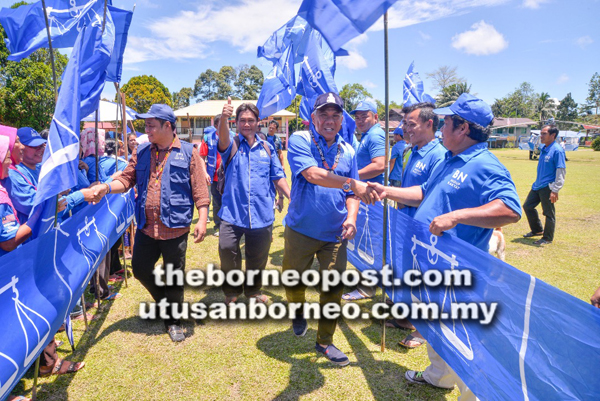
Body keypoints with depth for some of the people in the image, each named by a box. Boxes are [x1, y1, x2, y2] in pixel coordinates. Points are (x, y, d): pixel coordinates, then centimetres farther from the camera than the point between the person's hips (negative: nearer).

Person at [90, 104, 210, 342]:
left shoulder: (188, 153, -3)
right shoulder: (141, 152, 9)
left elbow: (200, 190, -7)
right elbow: (127, 179, 6)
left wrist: (202, 220, -13)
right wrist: (107, 187, -14)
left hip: (175, 228, -4)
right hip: (146, 227, 5)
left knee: (174, 276, 8)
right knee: (140, 269, 13)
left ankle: (173, 320, 28)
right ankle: (165, 301, 40)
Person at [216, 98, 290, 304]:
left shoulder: (267, 148, 9)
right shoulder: (232, 145, 0)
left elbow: (278, 177, 12)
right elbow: (222, 137, -24)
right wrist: (223, 118, -45)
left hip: (262, 214, 3)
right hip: (233, 212, -2)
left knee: (258, 256, 14)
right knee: (226, 248, -17)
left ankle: (253, 290, 40)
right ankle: (232, 290, 11)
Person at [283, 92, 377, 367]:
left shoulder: (348, 151, 6)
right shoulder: (300, 141, -8)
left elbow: (352, 193, 10)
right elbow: (312, 174, -25)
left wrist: (351, 217, -9)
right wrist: (350, 182, -35)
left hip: (335, 234, 3)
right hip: (301, 230, -3)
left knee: (333, 290, 8)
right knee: (293, 281, 12)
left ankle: (325, 342, 29)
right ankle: (299, 312, 47)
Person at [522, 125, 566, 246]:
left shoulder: (557, 150, -15)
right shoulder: (543, 148, 9)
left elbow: (561, 171, -17)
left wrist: (555, 190, -20)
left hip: (547, 187, -9)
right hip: (537, 185, 9)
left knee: (549, 213, 3)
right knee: (527, 206, 15)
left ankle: (548, 238, 17)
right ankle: (537, 230, 32)